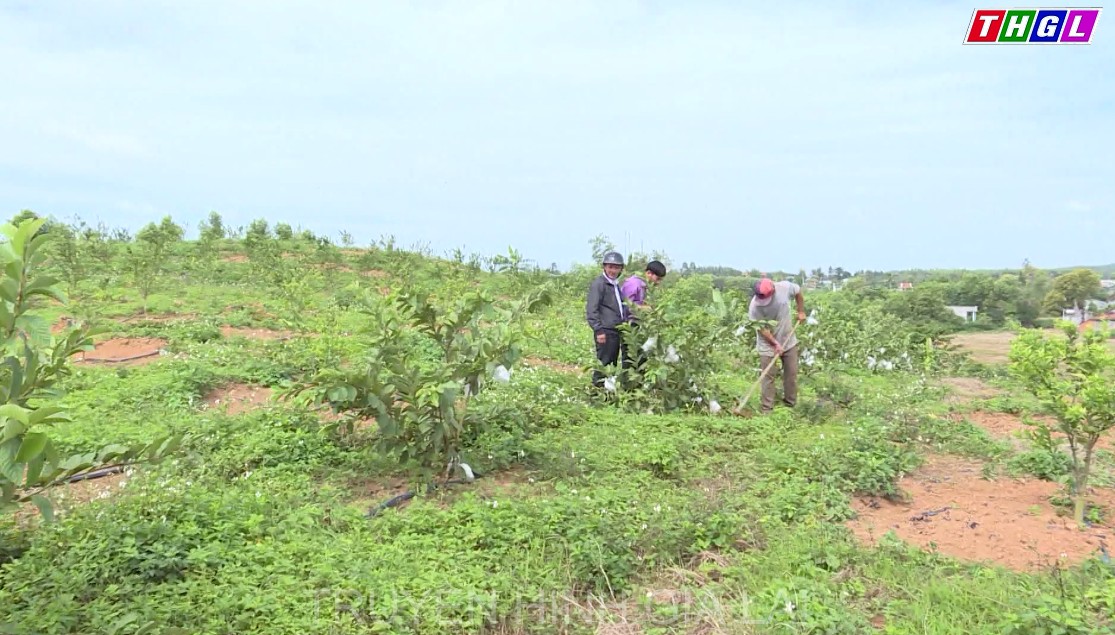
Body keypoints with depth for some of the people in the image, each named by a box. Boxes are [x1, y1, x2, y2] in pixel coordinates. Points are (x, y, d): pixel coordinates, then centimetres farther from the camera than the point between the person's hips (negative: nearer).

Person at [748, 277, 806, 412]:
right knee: (768, 376, -2)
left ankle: (790, 404, 27)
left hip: (789, 340, 4)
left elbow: (798, 292, 4)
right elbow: (761, 328, -20)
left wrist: (801, 312, 6)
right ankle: (766, 409, 6)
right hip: (768, 344, -3)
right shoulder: (755, 306, -28)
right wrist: (775, 344, -23)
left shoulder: (785, 287, -20)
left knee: (791, 373, 12)